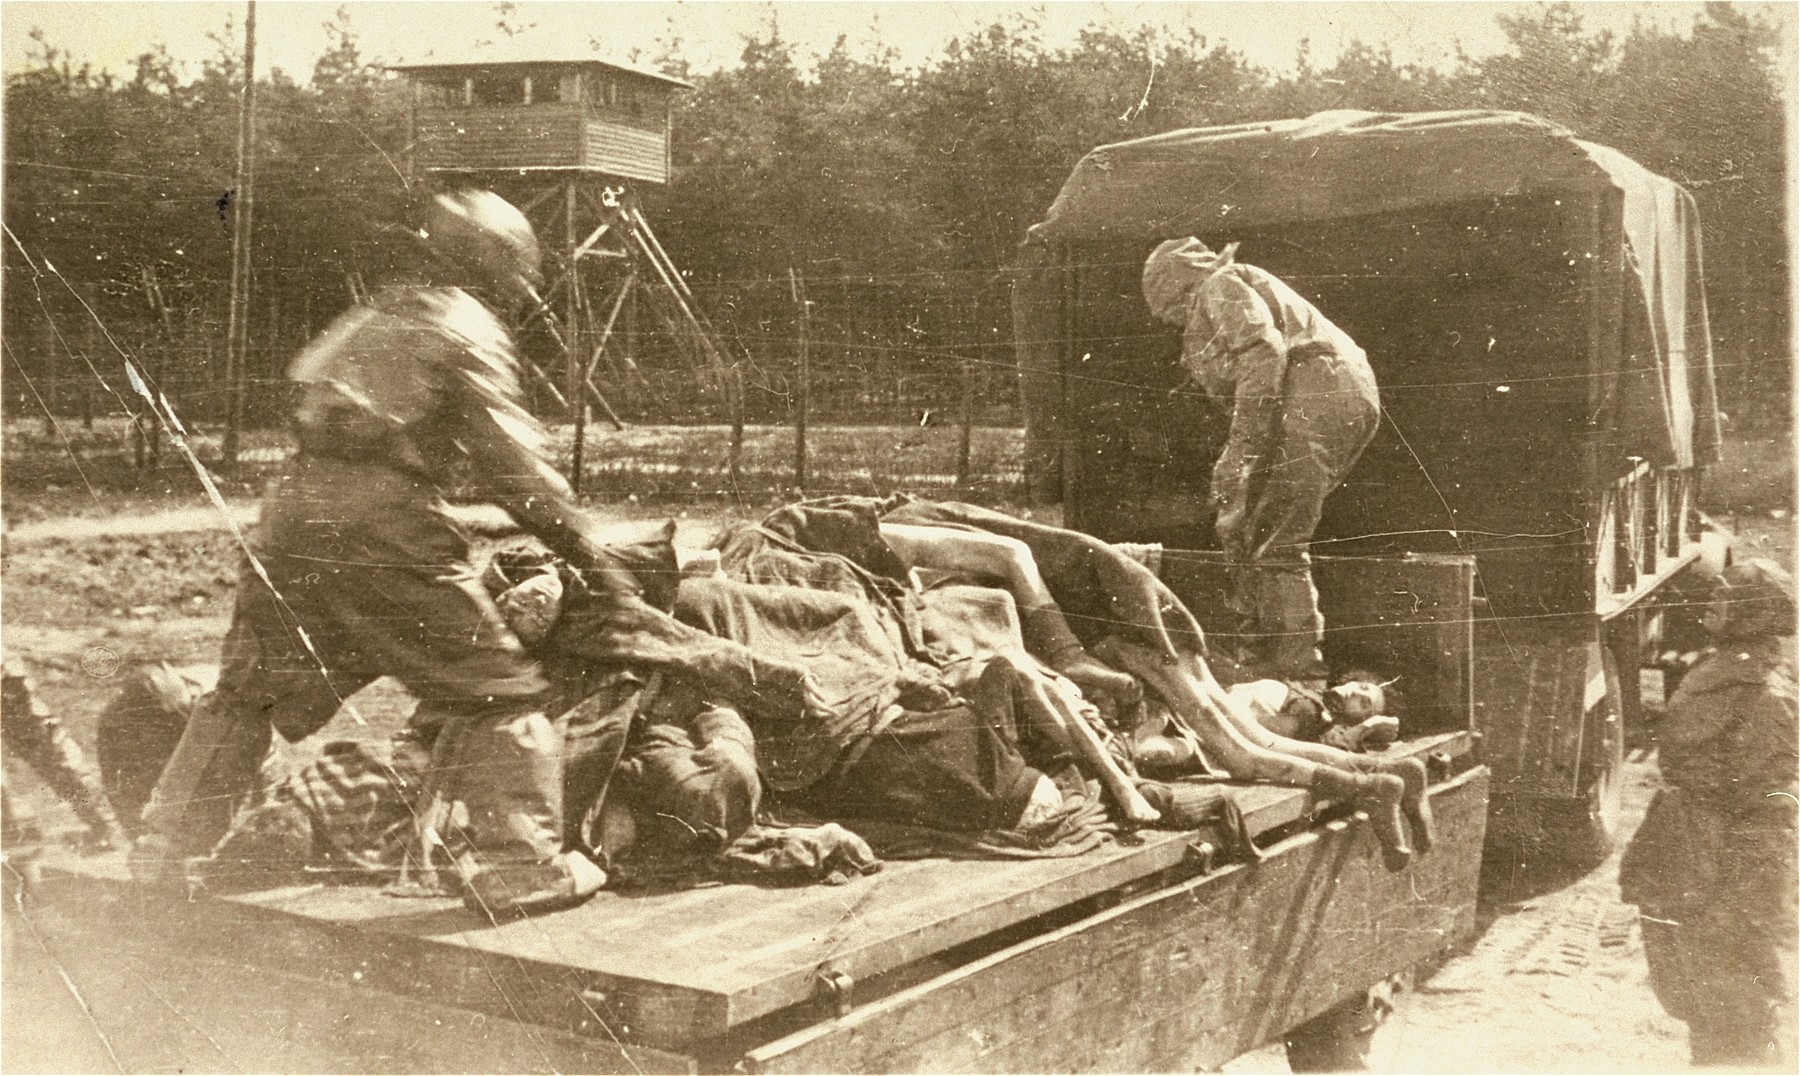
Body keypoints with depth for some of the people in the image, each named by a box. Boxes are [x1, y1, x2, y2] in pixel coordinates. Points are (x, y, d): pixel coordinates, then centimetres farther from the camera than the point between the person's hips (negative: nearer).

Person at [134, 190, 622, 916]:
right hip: (377, 521, -8)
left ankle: (161, 853, 25)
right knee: (492, 689, -1)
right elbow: (511, 462, -5)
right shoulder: (468, 330, 1)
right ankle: (519, 865, -6)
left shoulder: (376, 314, 25)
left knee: (252, 688, 20)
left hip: (293, 505, 8)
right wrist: (585, 545, 1)